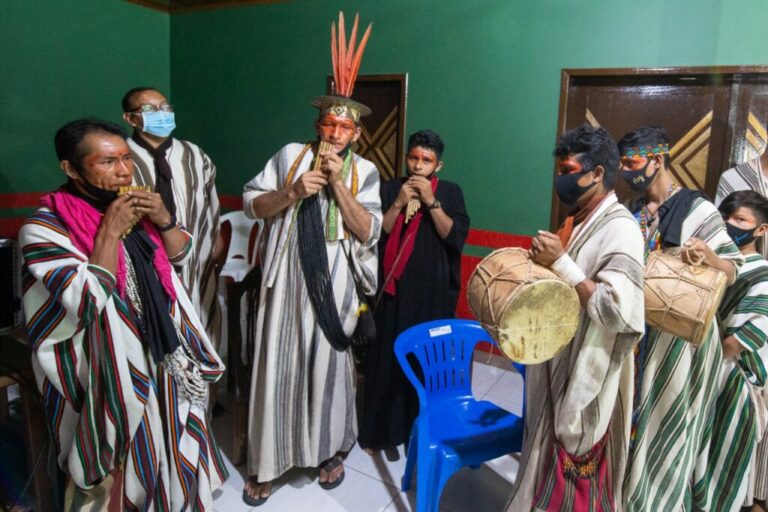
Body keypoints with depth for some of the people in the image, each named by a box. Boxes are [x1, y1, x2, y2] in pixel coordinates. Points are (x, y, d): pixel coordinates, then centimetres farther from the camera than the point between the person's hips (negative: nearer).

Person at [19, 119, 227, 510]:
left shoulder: (135, 206, -1)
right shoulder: (44, 228, -18)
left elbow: (180, 254, 7)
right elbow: (89, 302, -25)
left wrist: (163, 220, -12)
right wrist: (110, 232, -26)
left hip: (162, 350, 6)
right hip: (109, 367, -6)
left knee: (169, 443, 23)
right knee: (124, 457, 12)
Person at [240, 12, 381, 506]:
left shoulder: (364, 171, 1)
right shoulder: (290, 155, 4)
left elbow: (368, 231, -8)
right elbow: (253, 204, 3)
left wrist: (338, 183, -15)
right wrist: (292, 192, -14)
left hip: (332, 282, -1)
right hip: (286, 276, 1)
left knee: (328, 365, 9)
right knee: (277, 364, 6)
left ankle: (331, 452, 32)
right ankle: (267, 463, 23)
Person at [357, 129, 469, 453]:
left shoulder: (450, 192, 2)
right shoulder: (389, 189, 4)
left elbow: (456, 238, -9)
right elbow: (375, 235, -3)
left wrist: (430, 201, -15)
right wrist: (400, 203, -13)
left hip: (434, 294, 0)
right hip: (394, 290, 1)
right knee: (388, 359, 5)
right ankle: (381, 429, 22)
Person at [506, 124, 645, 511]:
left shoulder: (620, 228, -19)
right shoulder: (577, 222, 9)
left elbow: (617, 310, -30)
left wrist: (560, 262, -25)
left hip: (587, 376, -8)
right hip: (557, 364, 9)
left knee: (576, 474, 8)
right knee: (551, 461, 22)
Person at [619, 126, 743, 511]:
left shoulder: (697, 209, -11)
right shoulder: (633, 212, 6)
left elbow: (733, 271, -10)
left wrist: (709, 257, -31)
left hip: (679, 333, -5)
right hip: (636, 329, 6)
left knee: (665, 421, 7)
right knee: (633, 412, 15)